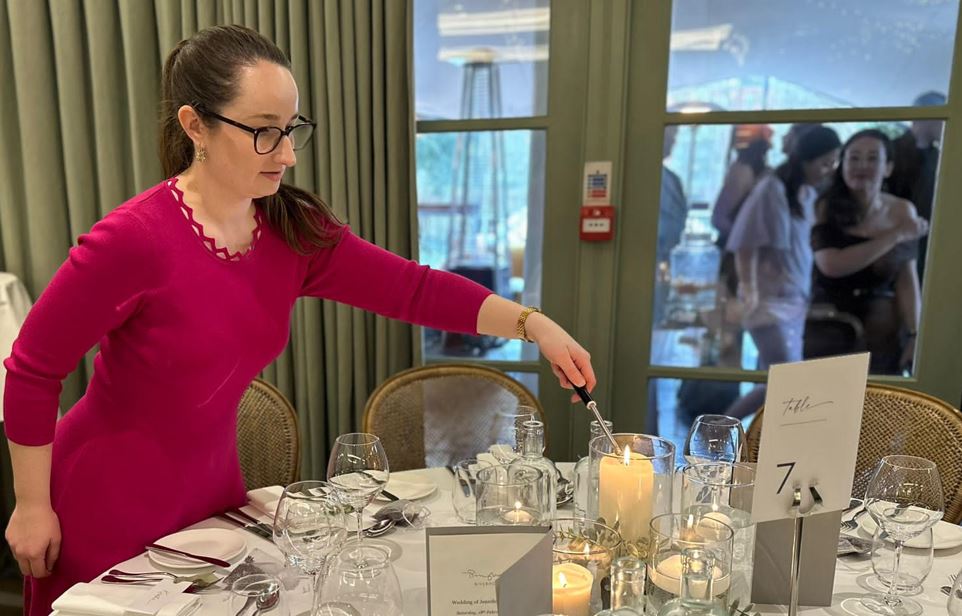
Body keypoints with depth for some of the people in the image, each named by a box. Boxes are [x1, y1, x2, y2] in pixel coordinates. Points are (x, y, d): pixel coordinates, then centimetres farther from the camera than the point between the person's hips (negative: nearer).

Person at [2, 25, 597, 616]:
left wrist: (532, 323, -23)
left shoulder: (295, 232, -9)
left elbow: (412, 286, -13)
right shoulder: (134, 240, -26)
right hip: (108, 514, -4)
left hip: (212, 496, 5)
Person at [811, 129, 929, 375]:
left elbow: (907, 282, 2)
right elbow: (831, 265, -21)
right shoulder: (823, 207, -6)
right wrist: (896, 235, -14)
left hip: (883, 331, 2)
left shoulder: (903, 211, 2)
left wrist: (913, 335, -7)